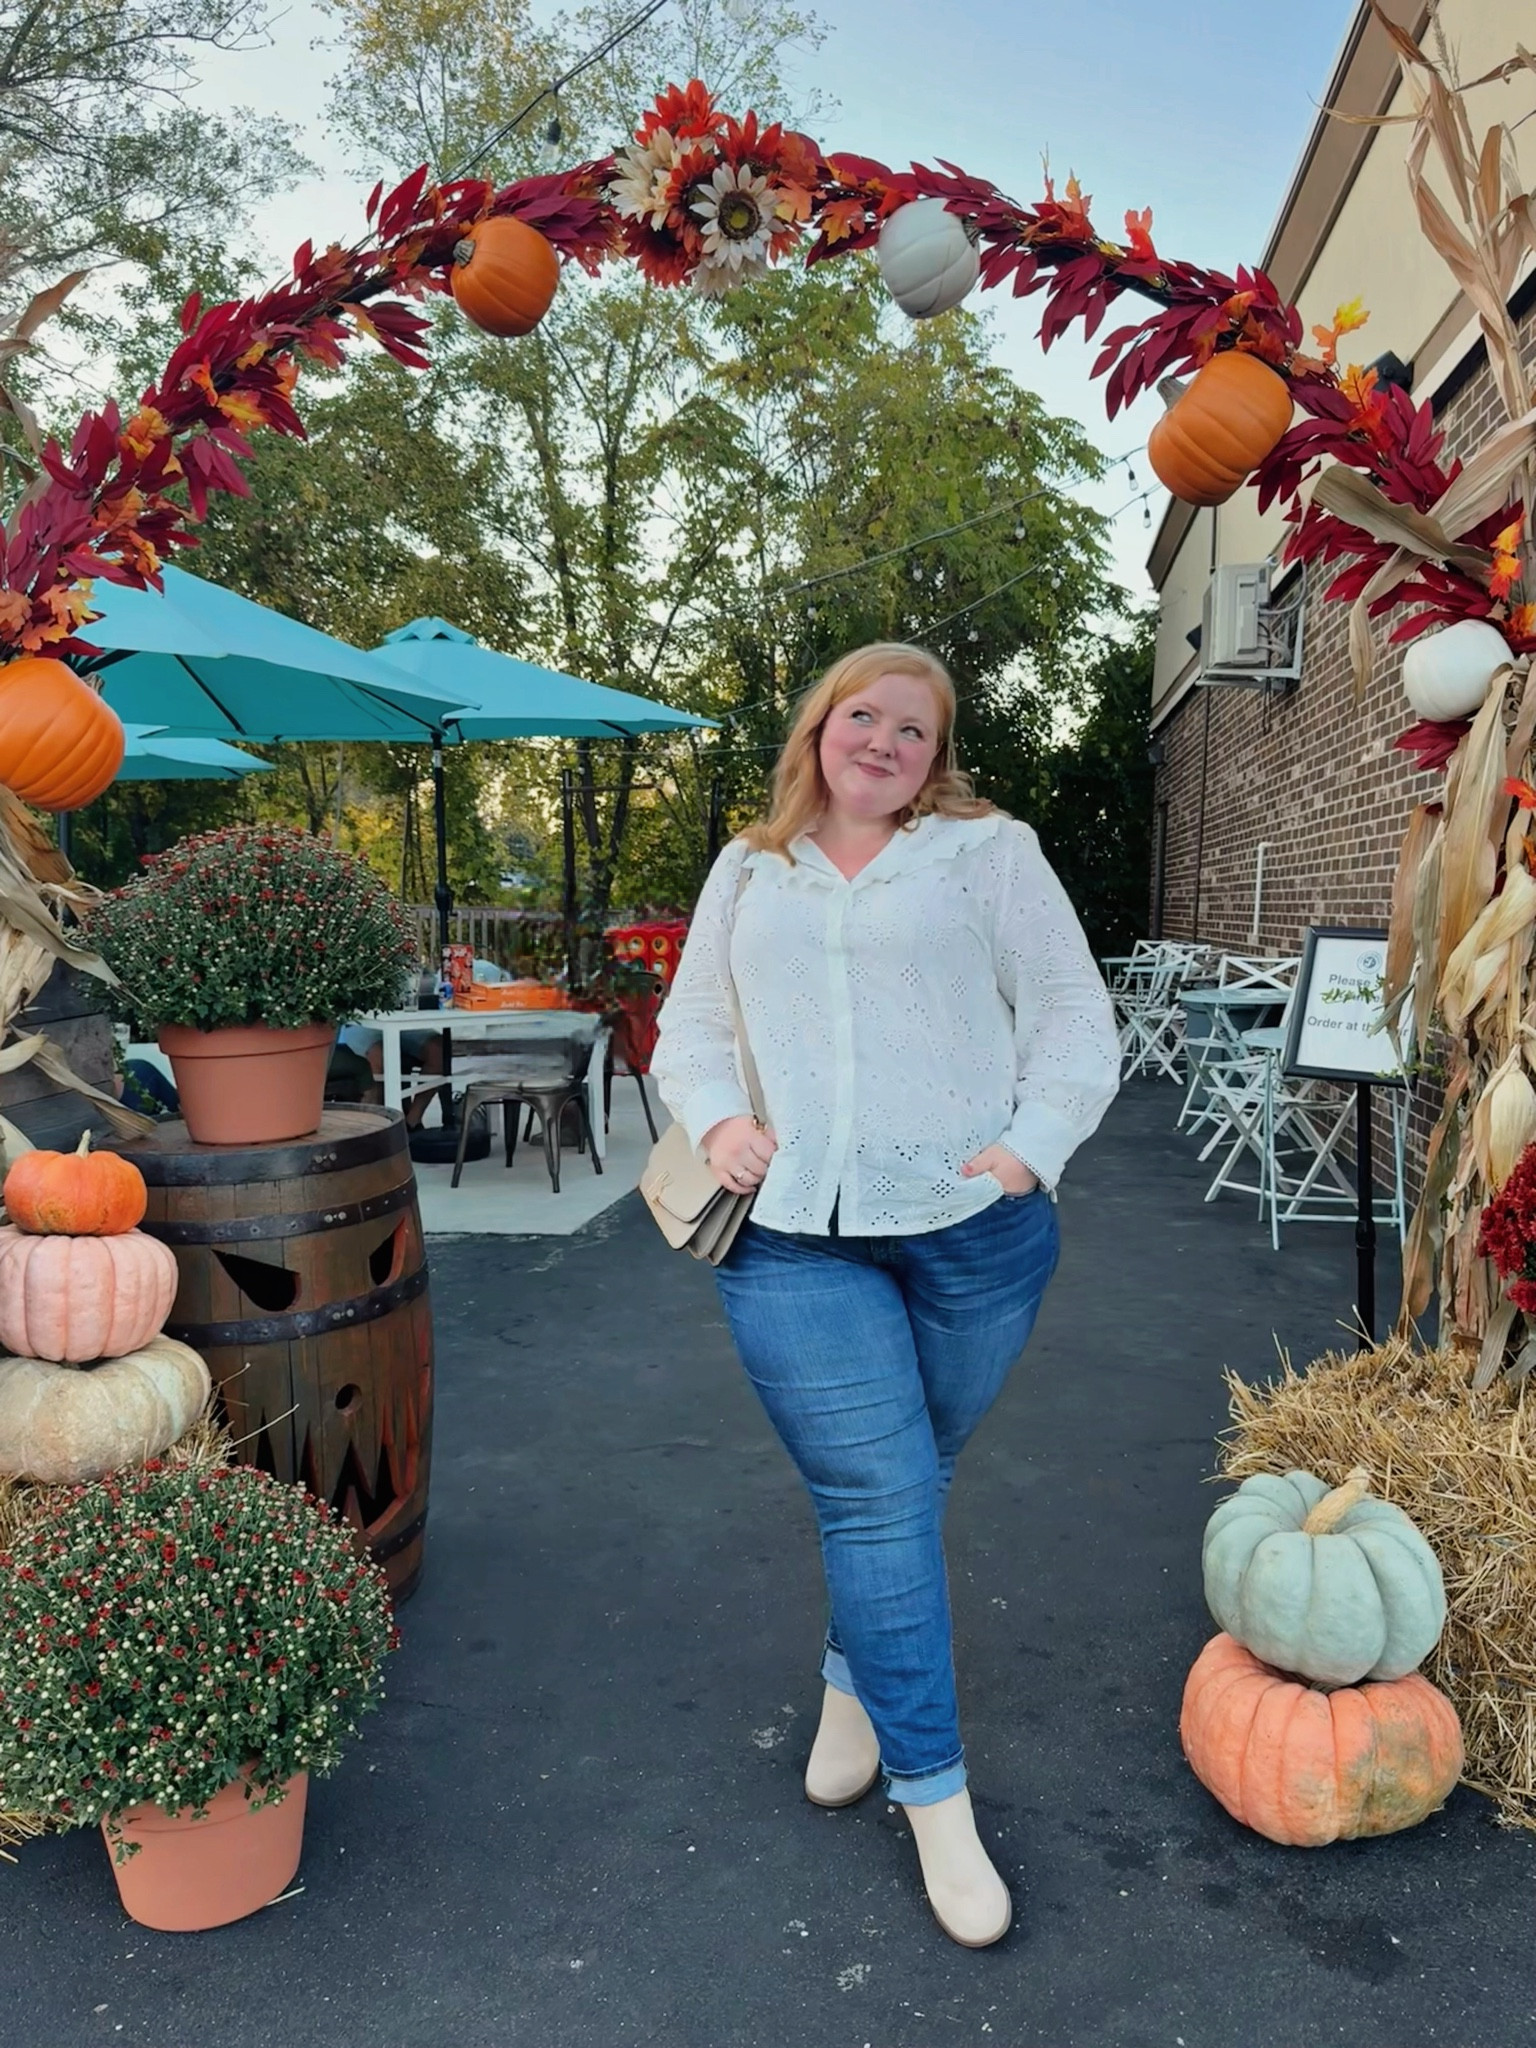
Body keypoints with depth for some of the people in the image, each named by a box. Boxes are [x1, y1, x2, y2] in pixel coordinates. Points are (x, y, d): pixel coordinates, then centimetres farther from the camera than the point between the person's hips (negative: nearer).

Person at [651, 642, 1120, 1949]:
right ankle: (937, 1798, 11)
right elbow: (691, 1029, 18)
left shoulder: (989, 852, 6)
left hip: (973, 1229, 0)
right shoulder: (748, 871, 16)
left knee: (906, 1484, 13)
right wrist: (716, 1118, -1)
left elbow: (1074, 1019, 4)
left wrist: (1033, 1148, -10)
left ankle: (854, 1683, 40)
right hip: (794, 1239, 1)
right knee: (876, 1499, -3)